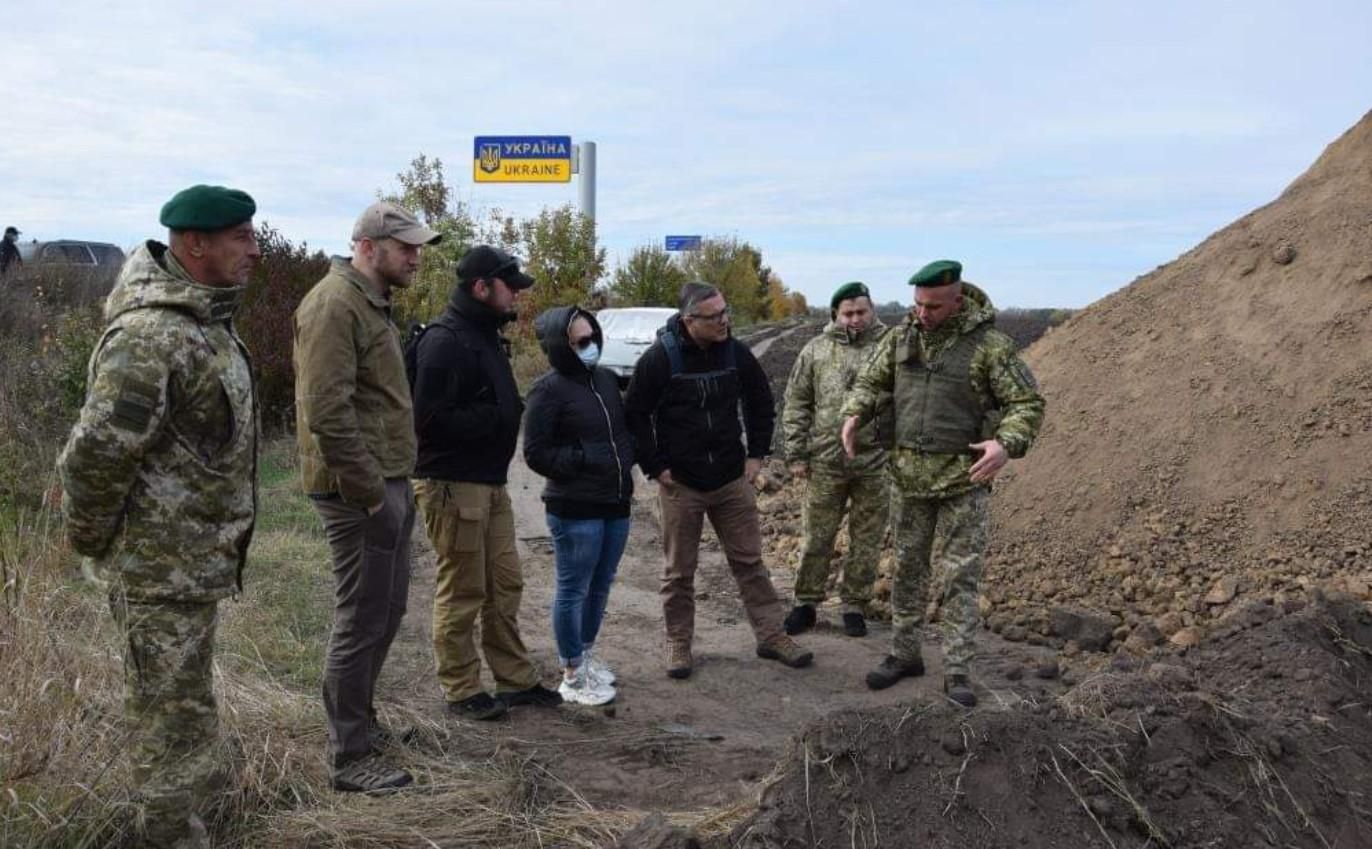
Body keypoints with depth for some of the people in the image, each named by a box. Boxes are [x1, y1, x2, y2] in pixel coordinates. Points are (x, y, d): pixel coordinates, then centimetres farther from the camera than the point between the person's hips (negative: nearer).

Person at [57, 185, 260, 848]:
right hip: (161, 568, -10)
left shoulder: (206, 317, 7)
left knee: (187, 694, 25)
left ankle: (193, 796, 44)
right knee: (172, 711, 4)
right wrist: (91, 540, -12)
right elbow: (96, 452, -26)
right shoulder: (152, 336, -25)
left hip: (196, 560, 10)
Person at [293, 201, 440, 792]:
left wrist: (395, 484, 17)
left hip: (388, 483, 10)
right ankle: (351, 759, 12)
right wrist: (371, 493, -20)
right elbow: (327, 413, -24)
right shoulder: (334, 305, -16)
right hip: (361, 491, -10)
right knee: (362, 621, -1)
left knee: (387, 609, 19)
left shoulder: (370, 302, 17)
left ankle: (359, 720, 35)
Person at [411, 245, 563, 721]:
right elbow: (430, 417, -23)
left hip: (490, 482, 10)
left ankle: (516, 680, 27)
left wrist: (508, 413, 3)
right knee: (462, 592, 1)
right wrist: (494, 418, -18)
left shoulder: (486, 337, 14)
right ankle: (462, 693, 15)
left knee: (505, 585, 15)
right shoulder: (445, 341, -17)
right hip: (453, 485, -10)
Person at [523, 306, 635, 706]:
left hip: (616, 504, 7)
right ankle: (573, 676, 16)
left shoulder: (607, 379, 10)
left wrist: (626, 459, 7)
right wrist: (584, 461, -16)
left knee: (600, 587, 18)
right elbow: (536, 452, -13)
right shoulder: (549, 389, -12)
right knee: (573, 591, 3)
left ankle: (585, 653, 36)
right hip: (575, 511, -7)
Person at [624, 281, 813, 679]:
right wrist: (656, 467, -9)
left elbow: (761, 404, 13)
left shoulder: (736, 354, -1)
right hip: (680, 483, -3)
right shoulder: (659, 358, -13)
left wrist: (756, 454, 7)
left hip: (732, 480, 3)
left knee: (749, 560, 10)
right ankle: (678, 643, 23)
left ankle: (771, 635, 21)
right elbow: (635, 415, -6)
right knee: (679, 570, 8)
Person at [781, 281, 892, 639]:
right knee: (816, 538, 9)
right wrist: (796, 453, 1)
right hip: (825, 462, 1)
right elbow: (796, 404, 6)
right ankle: (806, 603, 24)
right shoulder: (816, 350, 4)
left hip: (876, 463, 0)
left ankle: (855, 606, 24)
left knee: (867, 541, 10)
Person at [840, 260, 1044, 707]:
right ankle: (904, 654, 27)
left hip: (964, 478, -4)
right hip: (910, 474, 5)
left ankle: (957, 671, 10)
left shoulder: (989, 345, -10)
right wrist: (854, 414, -5)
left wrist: (1007, 443, -27)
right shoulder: (902, 336, 3)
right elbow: (870, 381, 15)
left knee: (960, 577, 1)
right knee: (907, 568, 13)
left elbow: (1028, 403, -9)